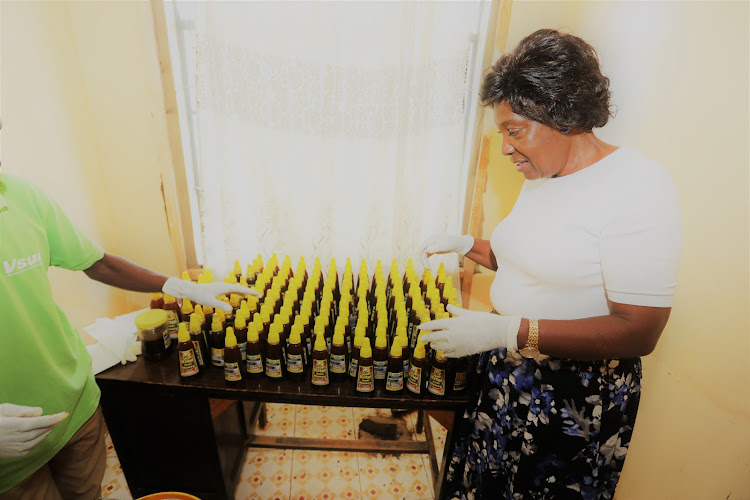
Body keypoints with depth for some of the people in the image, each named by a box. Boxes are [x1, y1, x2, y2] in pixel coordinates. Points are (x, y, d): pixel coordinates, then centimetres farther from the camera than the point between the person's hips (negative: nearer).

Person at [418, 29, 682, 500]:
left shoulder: (638, 186, -21)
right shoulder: (540, 177, 4)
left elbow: (639, 332, -25)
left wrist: (507, 331, -30)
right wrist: (468, 245, 4)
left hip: (578, 398, -7)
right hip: (508, 373, 7)